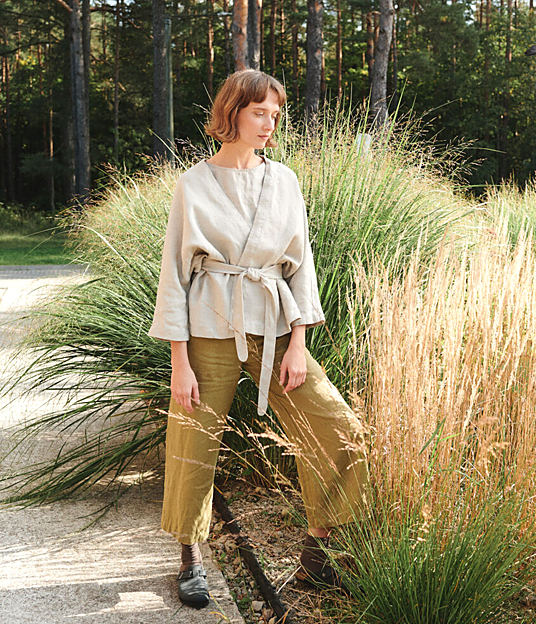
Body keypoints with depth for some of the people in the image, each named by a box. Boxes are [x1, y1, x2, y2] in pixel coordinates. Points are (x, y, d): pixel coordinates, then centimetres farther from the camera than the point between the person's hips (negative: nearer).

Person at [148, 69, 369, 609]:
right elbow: (175, 272, -3)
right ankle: (191, 557, 30)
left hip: (272, 326, 3)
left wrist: (298, 343, -2)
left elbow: (300, 262, 8)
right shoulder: (194, 184, -2)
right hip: (210, 330, -3)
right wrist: (179, 362, -8)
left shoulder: (284, 180, 7)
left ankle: (313, 554, 10)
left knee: (338, 431, -5)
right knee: (196, 446, 4)